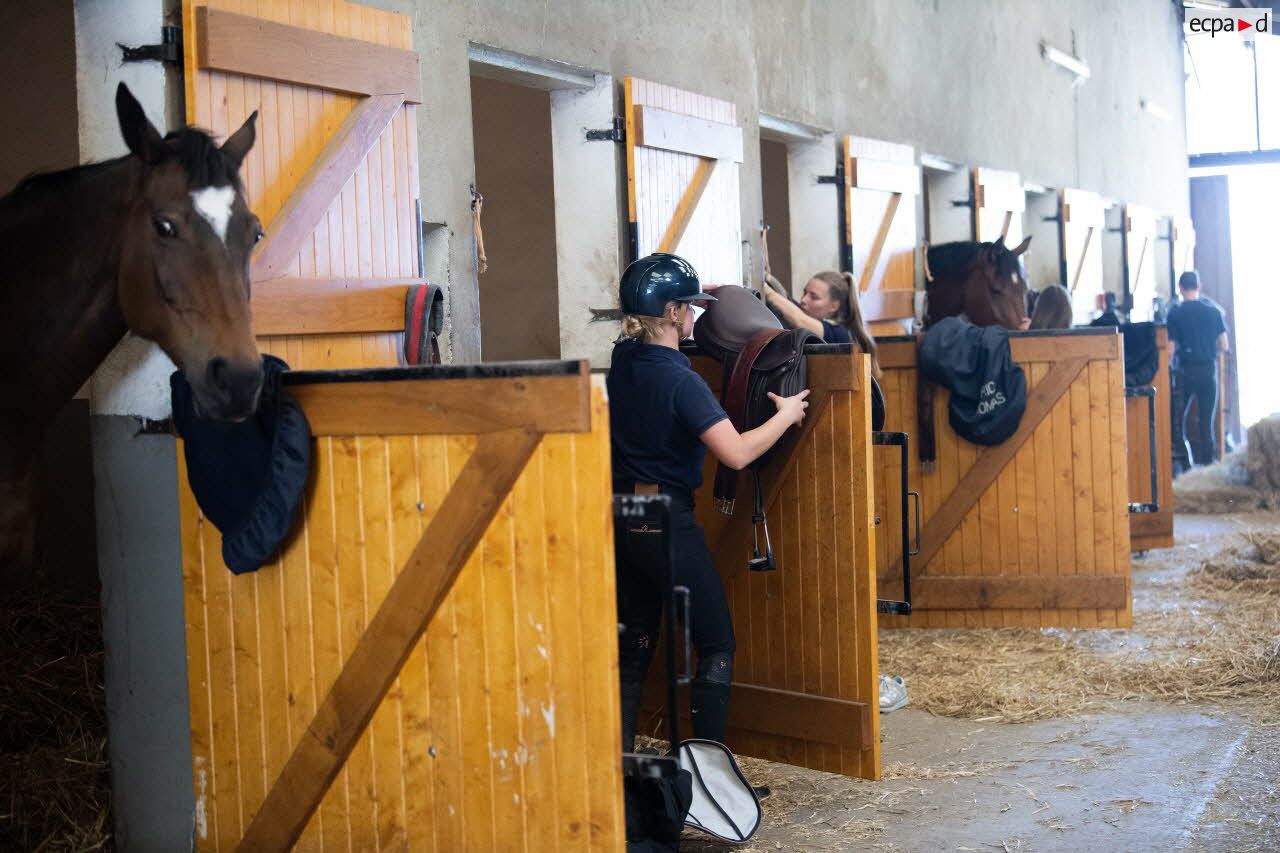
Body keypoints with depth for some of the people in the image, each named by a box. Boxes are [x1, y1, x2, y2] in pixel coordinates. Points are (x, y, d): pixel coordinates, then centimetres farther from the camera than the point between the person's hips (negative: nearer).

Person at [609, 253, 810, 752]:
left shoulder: (623, 359, 4)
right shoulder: (679, 380, -19)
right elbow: (737, 453, -25)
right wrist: (786, 415, -10)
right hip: (666, 523, -8)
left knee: (633, 647, 14)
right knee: (716, 645, 3)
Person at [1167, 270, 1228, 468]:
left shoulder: (1175, 313, -6)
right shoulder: (1213, 311, 0)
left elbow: (1170, 348, -9)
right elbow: (1223, 346, 1)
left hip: (1184, 371, -2)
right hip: (1208, 369, 2)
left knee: (1177, 421, 8)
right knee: (1207, 422, 8)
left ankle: (1182, 462, -2)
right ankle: (1208, 463, 8)